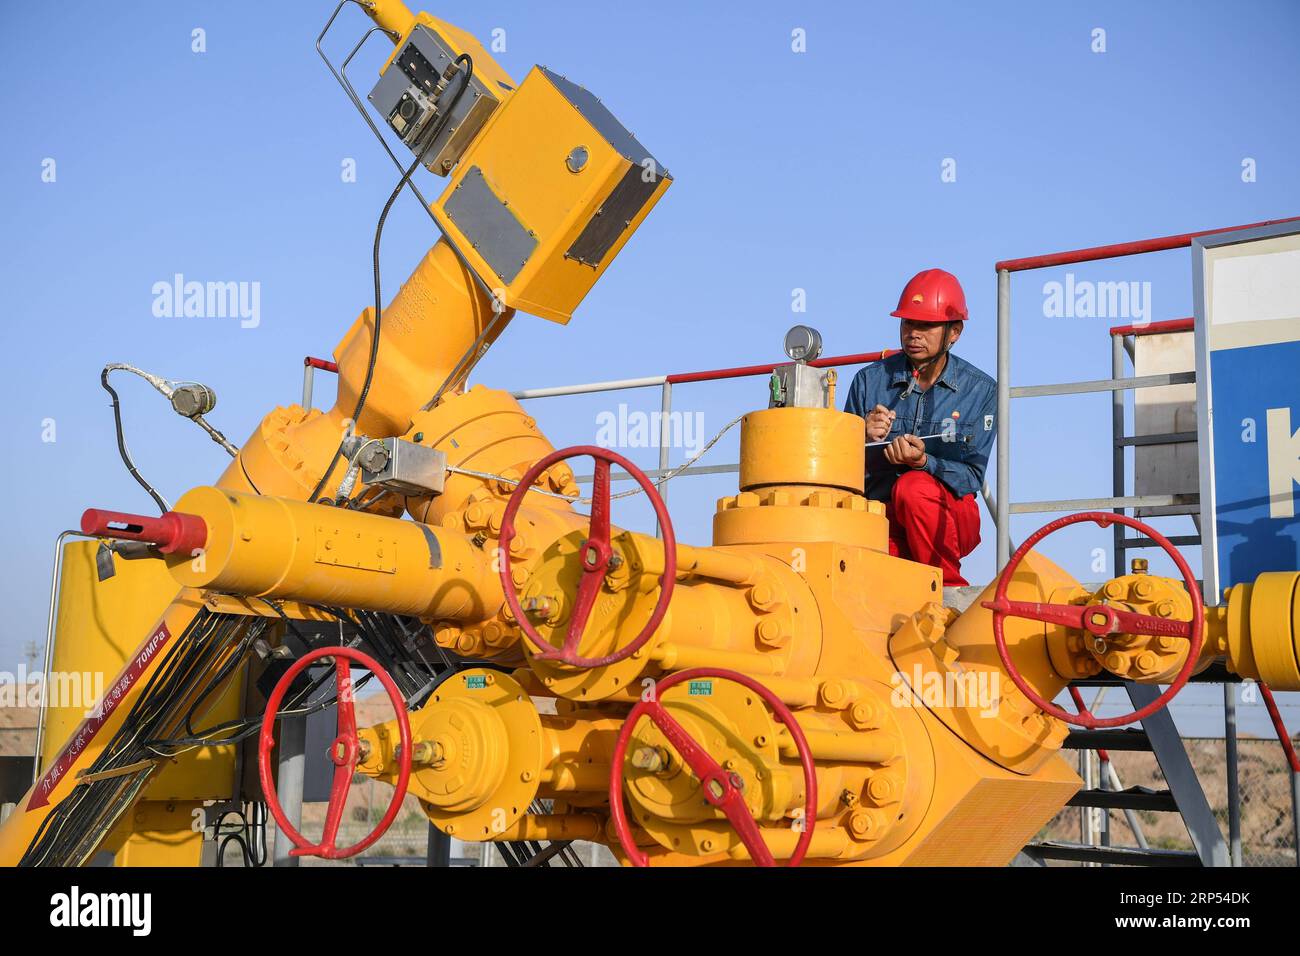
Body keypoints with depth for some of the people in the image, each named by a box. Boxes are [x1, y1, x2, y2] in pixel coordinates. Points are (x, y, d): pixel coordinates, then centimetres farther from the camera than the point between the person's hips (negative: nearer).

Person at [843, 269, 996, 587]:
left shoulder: (980, 390, 1)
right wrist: (866, 440, -19)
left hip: (950, 518, 0)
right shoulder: (870, 380, 4)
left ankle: (951, 591, -13)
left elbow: (972, 476, -5)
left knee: (912, 486, -34)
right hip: (880, 514, 0)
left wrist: (924, 462, -24)